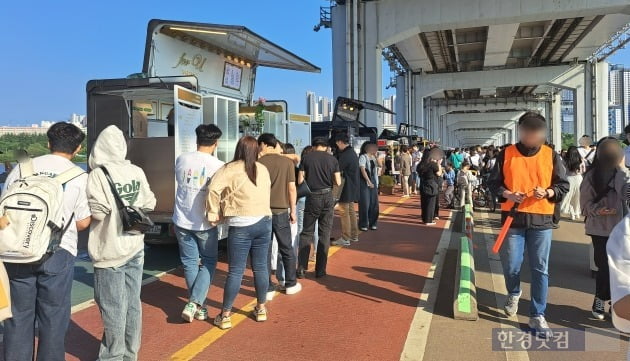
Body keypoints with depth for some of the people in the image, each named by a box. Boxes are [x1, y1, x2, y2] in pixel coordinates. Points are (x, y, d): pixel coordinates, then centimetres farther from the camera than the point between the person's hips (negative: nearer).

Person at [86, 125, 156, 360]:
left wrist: (84, 209, -2)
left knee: (113, 307, 5)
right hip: (135, 246, 6)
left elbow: (97, 211, -22)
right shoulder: (137, 172, 1)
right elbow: (149, 204, 3)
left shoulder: (98, 174, -15)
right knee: (133, 303, 13)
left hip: (110, 250, -5)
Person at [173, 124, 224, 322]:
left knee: (190, 263, 14)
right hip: (205, 223, -3)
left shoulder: (181, 159, -3)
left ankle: (199, 305, 21)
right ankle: (194, 303, 1)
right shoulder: (218, 166, -14)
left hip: (182, 221, 3)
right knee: (208, 262, 13)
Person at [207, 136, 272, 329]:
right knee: (261, 267, 13)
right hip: (264, 221, 5)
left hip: (241, 225, -4)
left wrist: (213, 214, -8)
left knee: (235, 271, 1)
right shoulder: (263, 169, 11)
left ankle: (225, 315, 9)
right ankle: (261, 308, 26)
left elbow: (214, 189, -18)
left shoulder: (231, 168, -5)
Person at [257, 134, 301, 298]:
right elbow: (292, 188, -2)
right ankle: (291, 284, 24)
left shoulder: (258, 163, -4)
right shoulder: (287, 162, -2)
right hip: (281, 211, 1)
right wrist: (293, 211, 7)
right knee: (286, 249, 14)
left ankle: (268, 289, 10)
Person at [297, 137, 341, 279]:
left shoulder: (306, 158, -2)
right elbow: (338, 182, -1)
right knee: (325, 234, 8)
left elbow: (300, 180, -4)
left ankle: (301, 268, 5)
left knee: (306, 233, 10)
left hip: (312, 197, 0)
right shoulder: (332, 159, 0)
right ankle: (320, 270, 12)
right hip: (327, 196, 1)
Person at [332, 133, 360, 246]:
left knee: (344, 212, -4)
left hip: (346, 188, -10)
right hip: (353, 187, 10)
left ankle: (345, 238, 0)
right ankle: (354, 235, 24)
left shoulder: (344, 155, -19)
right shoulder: (353, 152, 11)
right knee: (351, 211, 16)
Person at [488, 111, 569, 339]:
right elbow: (493, 183, 5)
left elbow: (563, 185, 8)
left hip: (542, 220, 1)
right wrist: (508, 194, -14)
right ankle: (514, 294, 37)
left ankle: (537, 315, 15)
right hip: (513, 218, 0)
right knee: (511, 266, 4)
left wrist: (548, 192, -13)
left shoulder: (551, 156, 4)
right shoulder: (506, 154, 1)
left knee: (540, 269, 3)